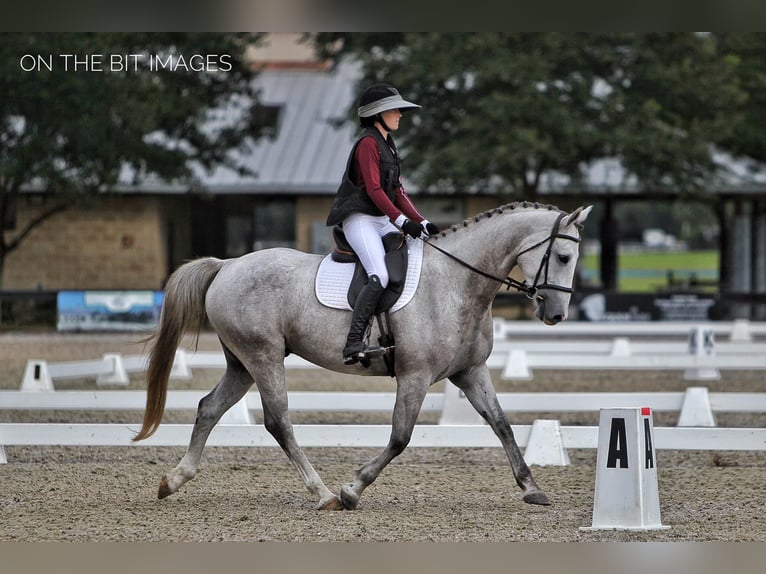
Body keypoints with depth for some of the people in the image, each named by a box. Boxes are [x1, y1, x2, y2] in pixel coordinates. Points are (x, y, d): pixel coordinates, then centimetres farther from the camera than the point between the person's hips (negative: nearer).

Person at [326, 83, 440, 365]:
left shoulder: (387, 145, 20)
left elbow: (397, 192, 19)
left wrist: (422, 222, 9)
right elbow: (374, 189, -20)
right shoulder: (368, 143, -10)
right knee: (379, 277, -27)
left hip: (382, 222, 10)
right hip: (361, 220, -10)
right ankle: (353, 345, -34)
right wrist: (402, 221, -28)